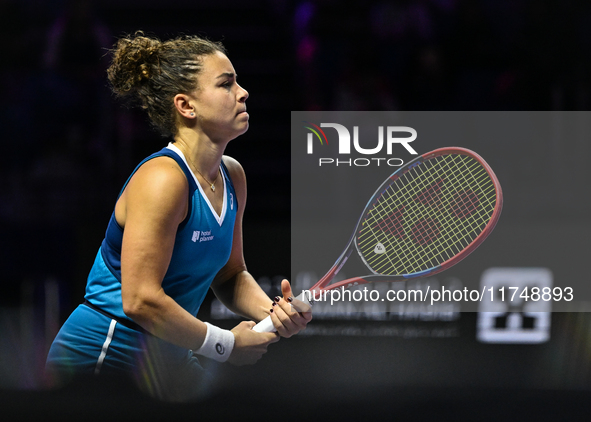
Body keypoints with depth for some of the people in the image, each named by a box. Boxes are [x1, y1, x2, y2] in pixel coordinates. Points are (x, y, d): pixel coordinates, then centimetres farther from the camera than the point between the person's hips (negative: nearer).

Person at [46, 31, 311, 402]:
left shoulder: (232, 177, 4)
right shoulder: (163, 179, -23)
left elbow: (229, 275, 12)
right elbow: (140, 299, -28)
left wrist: (272, 311, -9)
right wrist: (225, 344, -19)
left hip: (163, 357, 9)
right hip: (101, 358, -9)